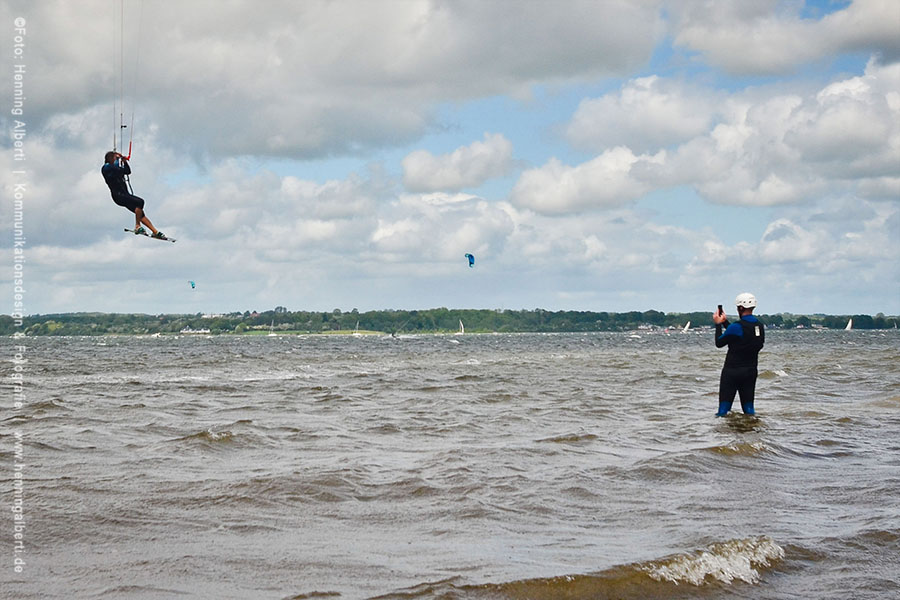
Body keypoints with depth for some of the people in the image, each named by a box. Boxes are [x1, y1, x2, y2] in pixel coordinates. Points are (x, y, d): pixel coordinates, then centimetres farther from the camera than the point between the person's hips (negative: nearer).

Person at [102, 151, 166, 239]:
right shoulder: (106, 167, -6)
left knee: (140, 213, 4)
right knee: (140, 202, -25)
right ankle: (137, 227, -22)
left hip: (125, 194, 9)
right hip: (118, 195, -9)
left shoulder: (115, 167, 20)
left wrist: (124, 162, 10)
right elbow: (118, 169, -23)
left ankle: (155, 232, 3)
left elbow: (128, 171, 23)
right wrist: (118, 159, -7)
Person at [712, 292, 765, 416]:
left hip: (732, 371, -6)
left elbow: (719, 343, -6)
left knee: (724, 408, -1)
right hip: (751, 371, 6)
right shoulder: (760, 326, 4)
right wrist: (725, 322, 21)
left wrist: (718, 324, 6)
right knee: (749, 408, 11)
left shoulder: (737, 327, -18)